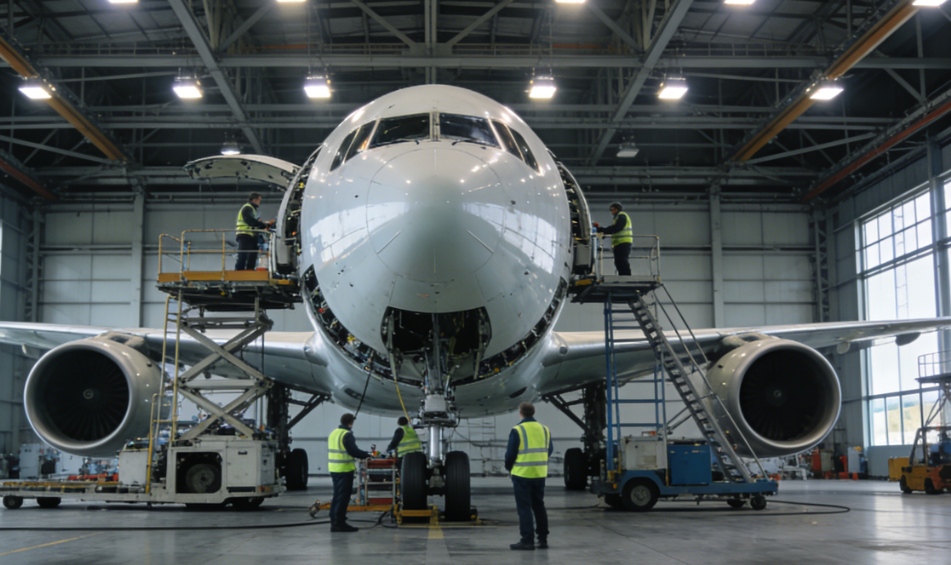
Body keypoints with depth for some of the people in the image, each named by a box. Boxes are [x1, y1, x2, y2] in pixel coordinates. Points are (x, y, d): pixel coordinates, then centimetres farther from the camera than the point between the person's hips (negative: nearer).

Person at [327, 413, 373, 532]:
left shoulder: (333, 433, 13)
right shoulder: (347, 435, -14)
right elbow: (353, 451, -19)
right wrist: (366, 455, -4)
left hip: (333, 469, 9)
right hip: (344, 470, -9)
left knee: (337, 496, 16)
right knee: (343, 497, -3)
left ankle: (334, 522, 20)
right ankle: (340, 523, -2)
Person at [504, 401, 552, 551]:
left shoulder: (517, 430, -11)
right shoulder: (544, 429, 5)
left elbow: (510, 453, -8)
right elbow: (549, 451, 10)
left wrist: (509, 467, 9)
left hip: (522, 474, -5)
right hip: (540, 474, 5)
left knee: (524, 508, 0)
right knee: (539, 506, 15)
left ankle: (527, 541, -2)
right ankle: (543, 539, 17)